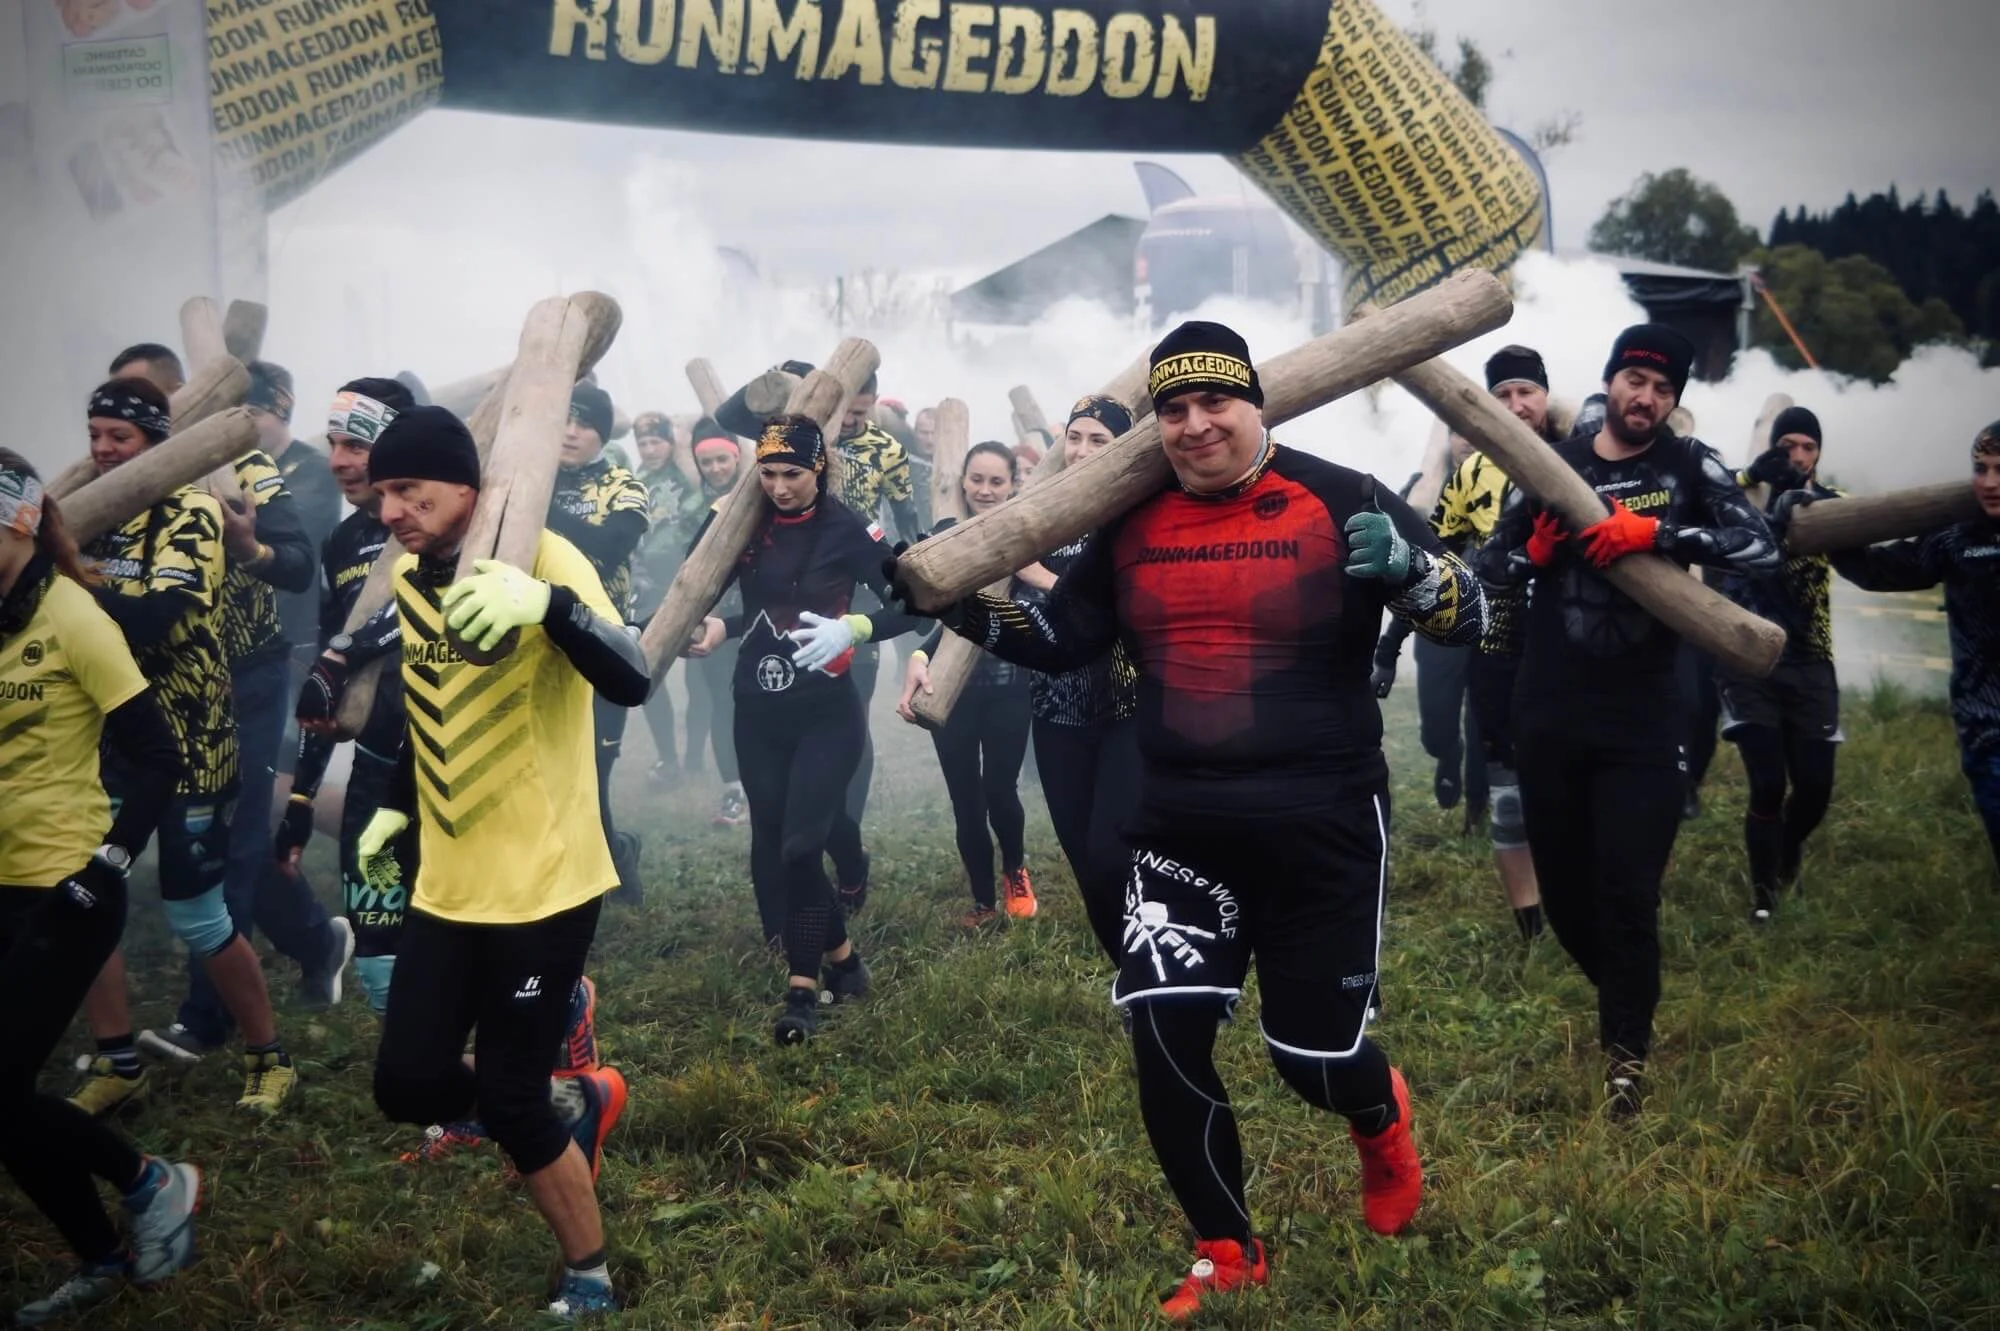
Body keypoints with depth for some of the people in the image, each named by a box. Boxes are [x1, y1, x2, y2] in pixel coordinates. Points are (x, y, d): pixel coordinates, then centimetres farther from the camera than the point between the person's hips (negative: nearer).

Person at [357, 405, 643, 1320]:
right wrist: (394, 804, 14)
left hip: (543, 886, -7)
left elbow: (630, 682, -33)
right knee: (407, 1087, 3)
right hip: (445, 887, 7)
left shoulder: (542, 559, -17)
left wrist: (546, 604, -50)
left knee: (508, 1104, -3)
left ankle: (590, 1280, 22)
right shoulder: (407, 578, 6)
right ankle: (580, 1101, 30)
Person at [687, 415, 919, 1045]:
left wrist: (851, 628, -25)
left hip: (826, 712, -4)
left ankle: (805, 984, 0)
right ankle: (839, 959, 24)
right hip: (757, 711, 4)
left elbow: (908, 608, -10)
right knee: (770, 843, 7)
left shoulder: (849, 531, -8)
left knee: (800, 844, -11)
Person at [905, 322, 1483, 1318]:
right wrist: (957, 603, -4)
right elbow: (1059, 639, 12)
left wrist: (1411, 568, -31)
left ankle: (1379, 1118, 42)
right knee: (1163, 1035, -5)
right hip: (1182, 825, 4)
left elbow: (1468, 616, -9)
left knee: (1315, 1054, 1)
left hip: (1321, 821, -3)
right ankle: (1227, 1256, 17)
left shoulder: (1337, 501, -7)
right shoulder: (1132, 522, 4)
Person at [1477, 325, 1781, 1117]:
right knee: (1561, 885, 13)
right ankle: (1623, 998, 40)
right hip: (1548, 716, 3)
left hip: (1641, 719, -3)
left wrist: (1656, 533, -27)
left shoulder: (1690, 467, -2)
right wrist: (1532, 553, -13)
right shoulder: (1552, 464, 3)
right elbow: (1490, 564, 9)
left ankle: (1627, 1049, 15)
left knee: (1627, 891, -3)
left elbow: (1761, 548, -16)